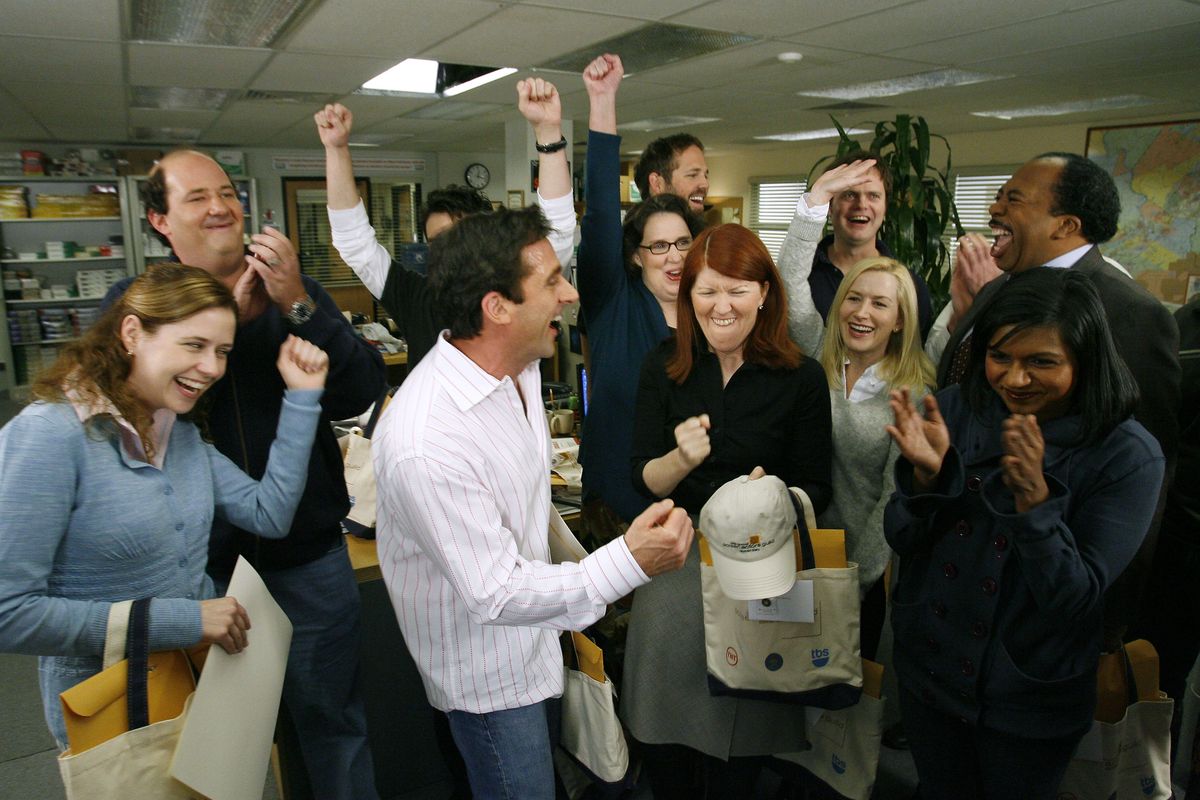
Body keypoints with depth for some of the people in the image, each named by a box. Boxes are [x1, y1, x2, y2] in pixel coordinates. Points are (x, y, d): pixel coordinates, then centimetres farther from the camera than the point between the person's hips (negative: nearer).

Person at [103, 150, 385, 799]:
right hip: (199, 564, 0)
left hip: (308, 557, 0)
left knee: (330, 715, 14)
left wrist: (298, 306, -22)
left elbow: (361, 392, -11)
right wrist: (228, 316, -22)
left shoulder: (293, 290, 2)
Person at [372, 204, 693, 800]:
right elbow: (496, 594, -31)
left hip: (530, 637, 8)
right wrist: (629, 565, -39)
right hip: (488, 670, -8)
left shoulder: (518, 369, -7)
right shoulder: (424, 445, -36)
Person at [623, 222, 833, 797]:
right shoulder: (663, 367, -3)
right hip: (676, 560, 1)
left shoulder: (801, 378, -8)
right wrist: (683, 458, -26)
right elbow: (643, 481, -5)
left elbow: (816, 488, -3)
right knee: (664, 724, 13)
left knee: (743, 726, 15)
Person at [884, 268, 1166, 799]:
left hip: (1031, 703, -2)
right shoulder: (956, 409, -11)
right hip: (926, 670, 3)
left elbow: (1076, 599, -22)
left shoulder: (1127, 455, -18)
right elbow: (902, 541, -8)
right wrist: (926, 474, -28)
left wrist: (1035, 496, -35)